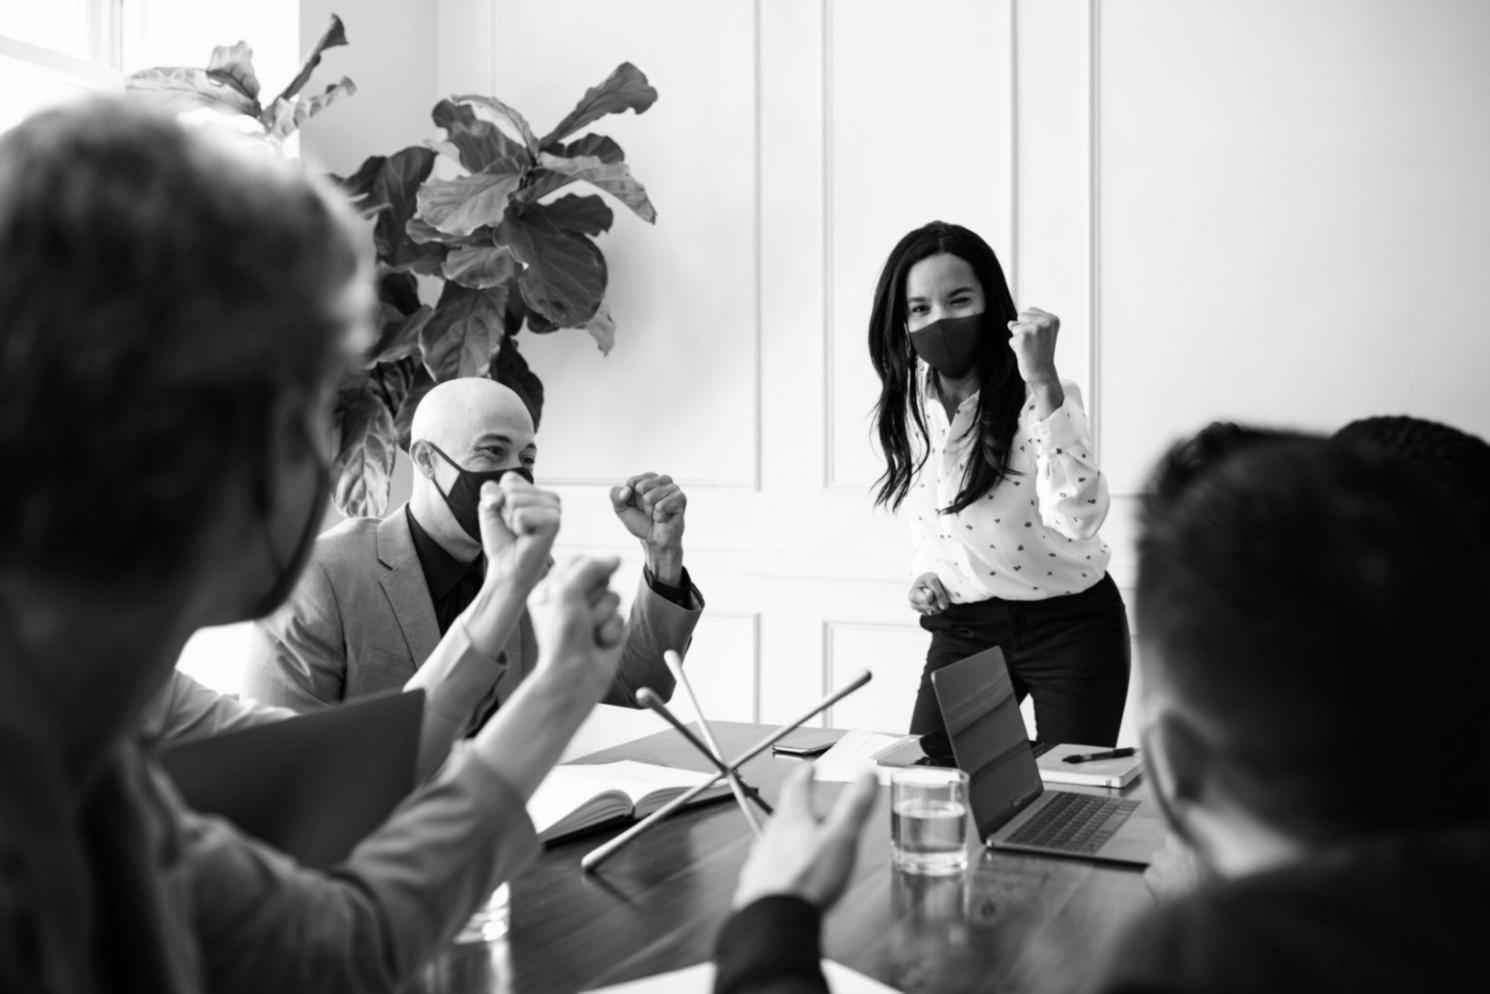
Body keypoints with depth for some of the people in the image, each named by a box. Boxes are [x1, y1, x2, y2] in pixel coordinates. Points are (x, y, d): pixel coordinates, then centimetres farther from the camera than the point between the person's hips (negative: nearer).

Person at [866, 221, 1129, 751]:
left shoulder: (1038, 396, -20)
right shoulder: (906, 401, -3)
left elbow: (1077, 518, -38)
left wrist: (1043, 383, -40)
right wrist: (924, 573, -3)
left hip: (1069, 625, -4)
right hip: (962, 625, 5)